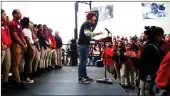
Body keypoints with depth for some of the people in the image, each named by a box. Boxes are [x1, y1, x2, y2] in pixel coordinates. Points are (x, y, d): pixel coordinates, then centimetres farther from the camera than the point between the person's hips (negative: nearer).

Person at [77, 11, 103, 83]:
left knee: (84, 62, 14)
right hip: (83, 45, -10)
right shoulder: (86, 23, -13)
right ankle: (80, 78, -2)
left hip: (86, 45, 10)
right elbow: (87, 33, -27)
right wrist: (97, 33, -23)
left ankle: (85, 76, 22)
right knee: (82, 62, -7)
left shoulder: (89, 24, 18)